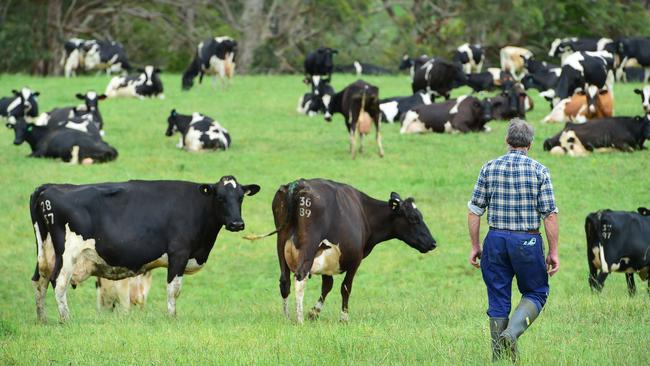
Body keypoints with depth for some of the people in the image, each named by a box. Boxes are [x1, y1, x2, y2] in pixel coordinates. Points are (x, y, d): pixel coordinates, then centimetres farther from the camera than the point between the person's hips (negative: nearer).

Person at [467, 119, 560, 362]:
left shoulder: (489, 168, 3)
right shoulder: (539, 171, -4)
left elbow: (474, 212, 3)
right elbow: (550, 214, -7)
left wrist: (475, 246, 11)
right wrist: (553, 252, -1)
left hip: (496, 240, 2)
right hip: (528, 241, -2)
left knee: (498, 299, 10)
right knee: (536, 293, 13)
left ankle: (500, 357, 11)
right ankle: (512, 332, -11)